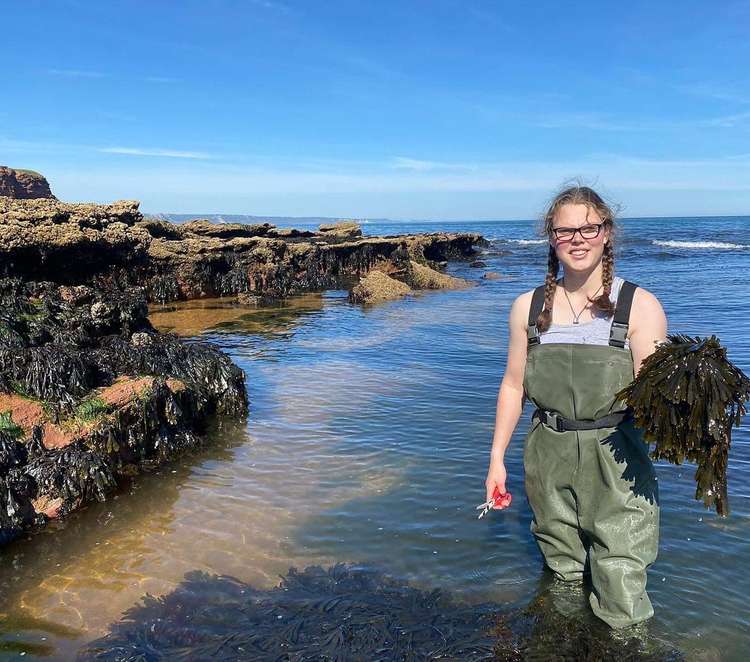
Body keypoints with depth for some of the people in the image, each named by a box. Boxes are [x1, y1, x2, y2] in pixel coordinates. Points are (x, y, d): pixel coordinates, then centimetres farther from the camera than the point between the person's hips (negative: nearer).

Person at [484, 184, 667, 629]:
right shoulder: (529, 307, 3)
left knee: (622, 608, -3)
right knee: (563, 580, 16)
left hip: (615, 460, -2)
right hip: (549, 458, 3)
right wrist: (497, 459, 8)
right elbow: (513, 386, 9)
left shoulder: (639, 306, -6)